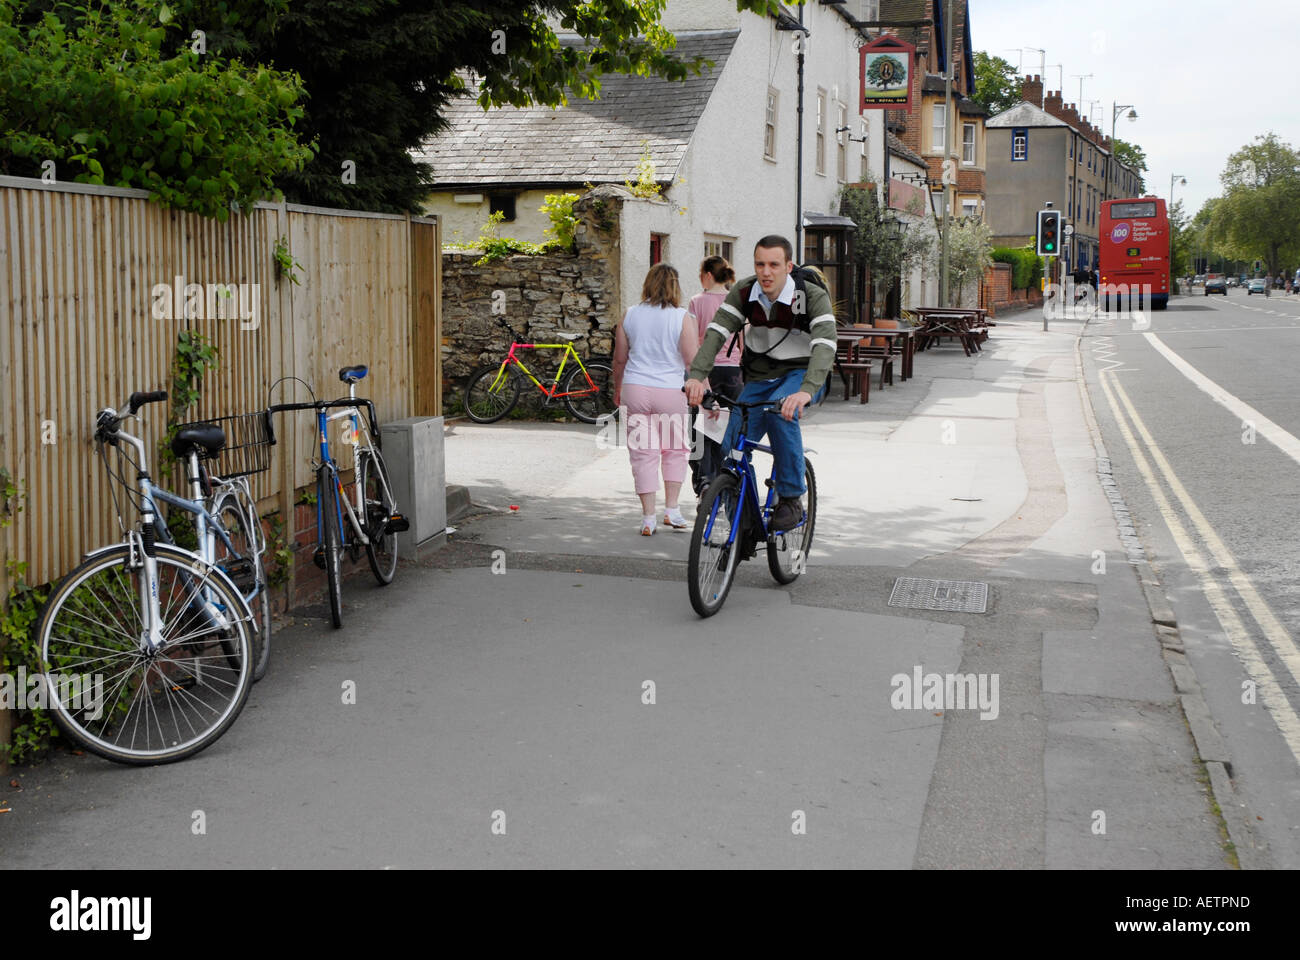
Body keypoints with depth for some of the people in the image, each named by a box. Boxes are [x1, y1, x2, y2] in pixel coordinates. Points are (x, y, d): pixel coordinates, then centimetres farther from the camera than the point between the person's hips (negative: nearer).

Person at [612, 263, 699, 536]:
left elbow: (619, 359, 11)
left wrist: (617, 389, 25)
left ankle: (648, 517, 7)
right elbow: (693, 362, -7)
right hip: (671, 391, -2)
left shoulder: (630, 316, 4)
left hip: (635, 390, 2)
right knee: (676, 449, 16)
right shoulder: (682, 318, -5)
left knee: (643, 453, 6)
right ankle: (671, 509, 17)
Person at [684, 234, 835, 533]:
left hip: (801, 374, -4)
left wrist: (806, 390, -53)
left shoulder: (813, 296, -23)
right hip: (759, 378, 4)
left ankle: (791, 498, -23)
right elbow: (716, 332, -20)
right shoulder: (744, 292, -12)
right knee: (731, 452, -8)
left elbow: (825, 345, -36)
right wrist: (697, 376, -37)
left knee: (781, 411, -37)